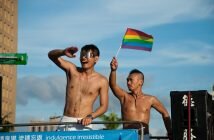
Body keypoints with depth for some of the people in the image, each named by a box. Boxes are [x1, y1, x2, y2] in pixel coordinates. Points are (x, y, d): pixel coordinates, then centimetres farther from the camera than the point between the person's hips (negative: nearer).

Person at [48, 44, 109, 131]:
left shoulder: (102, 81, 2)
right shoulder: (71, 69, 8)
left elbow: (104, 106, 4)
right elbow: (51, 55, 2)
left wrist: (90, 116, -14)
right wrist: (63, 52, -19)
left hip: (84, 124, -2)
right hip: (66, 121, 2)